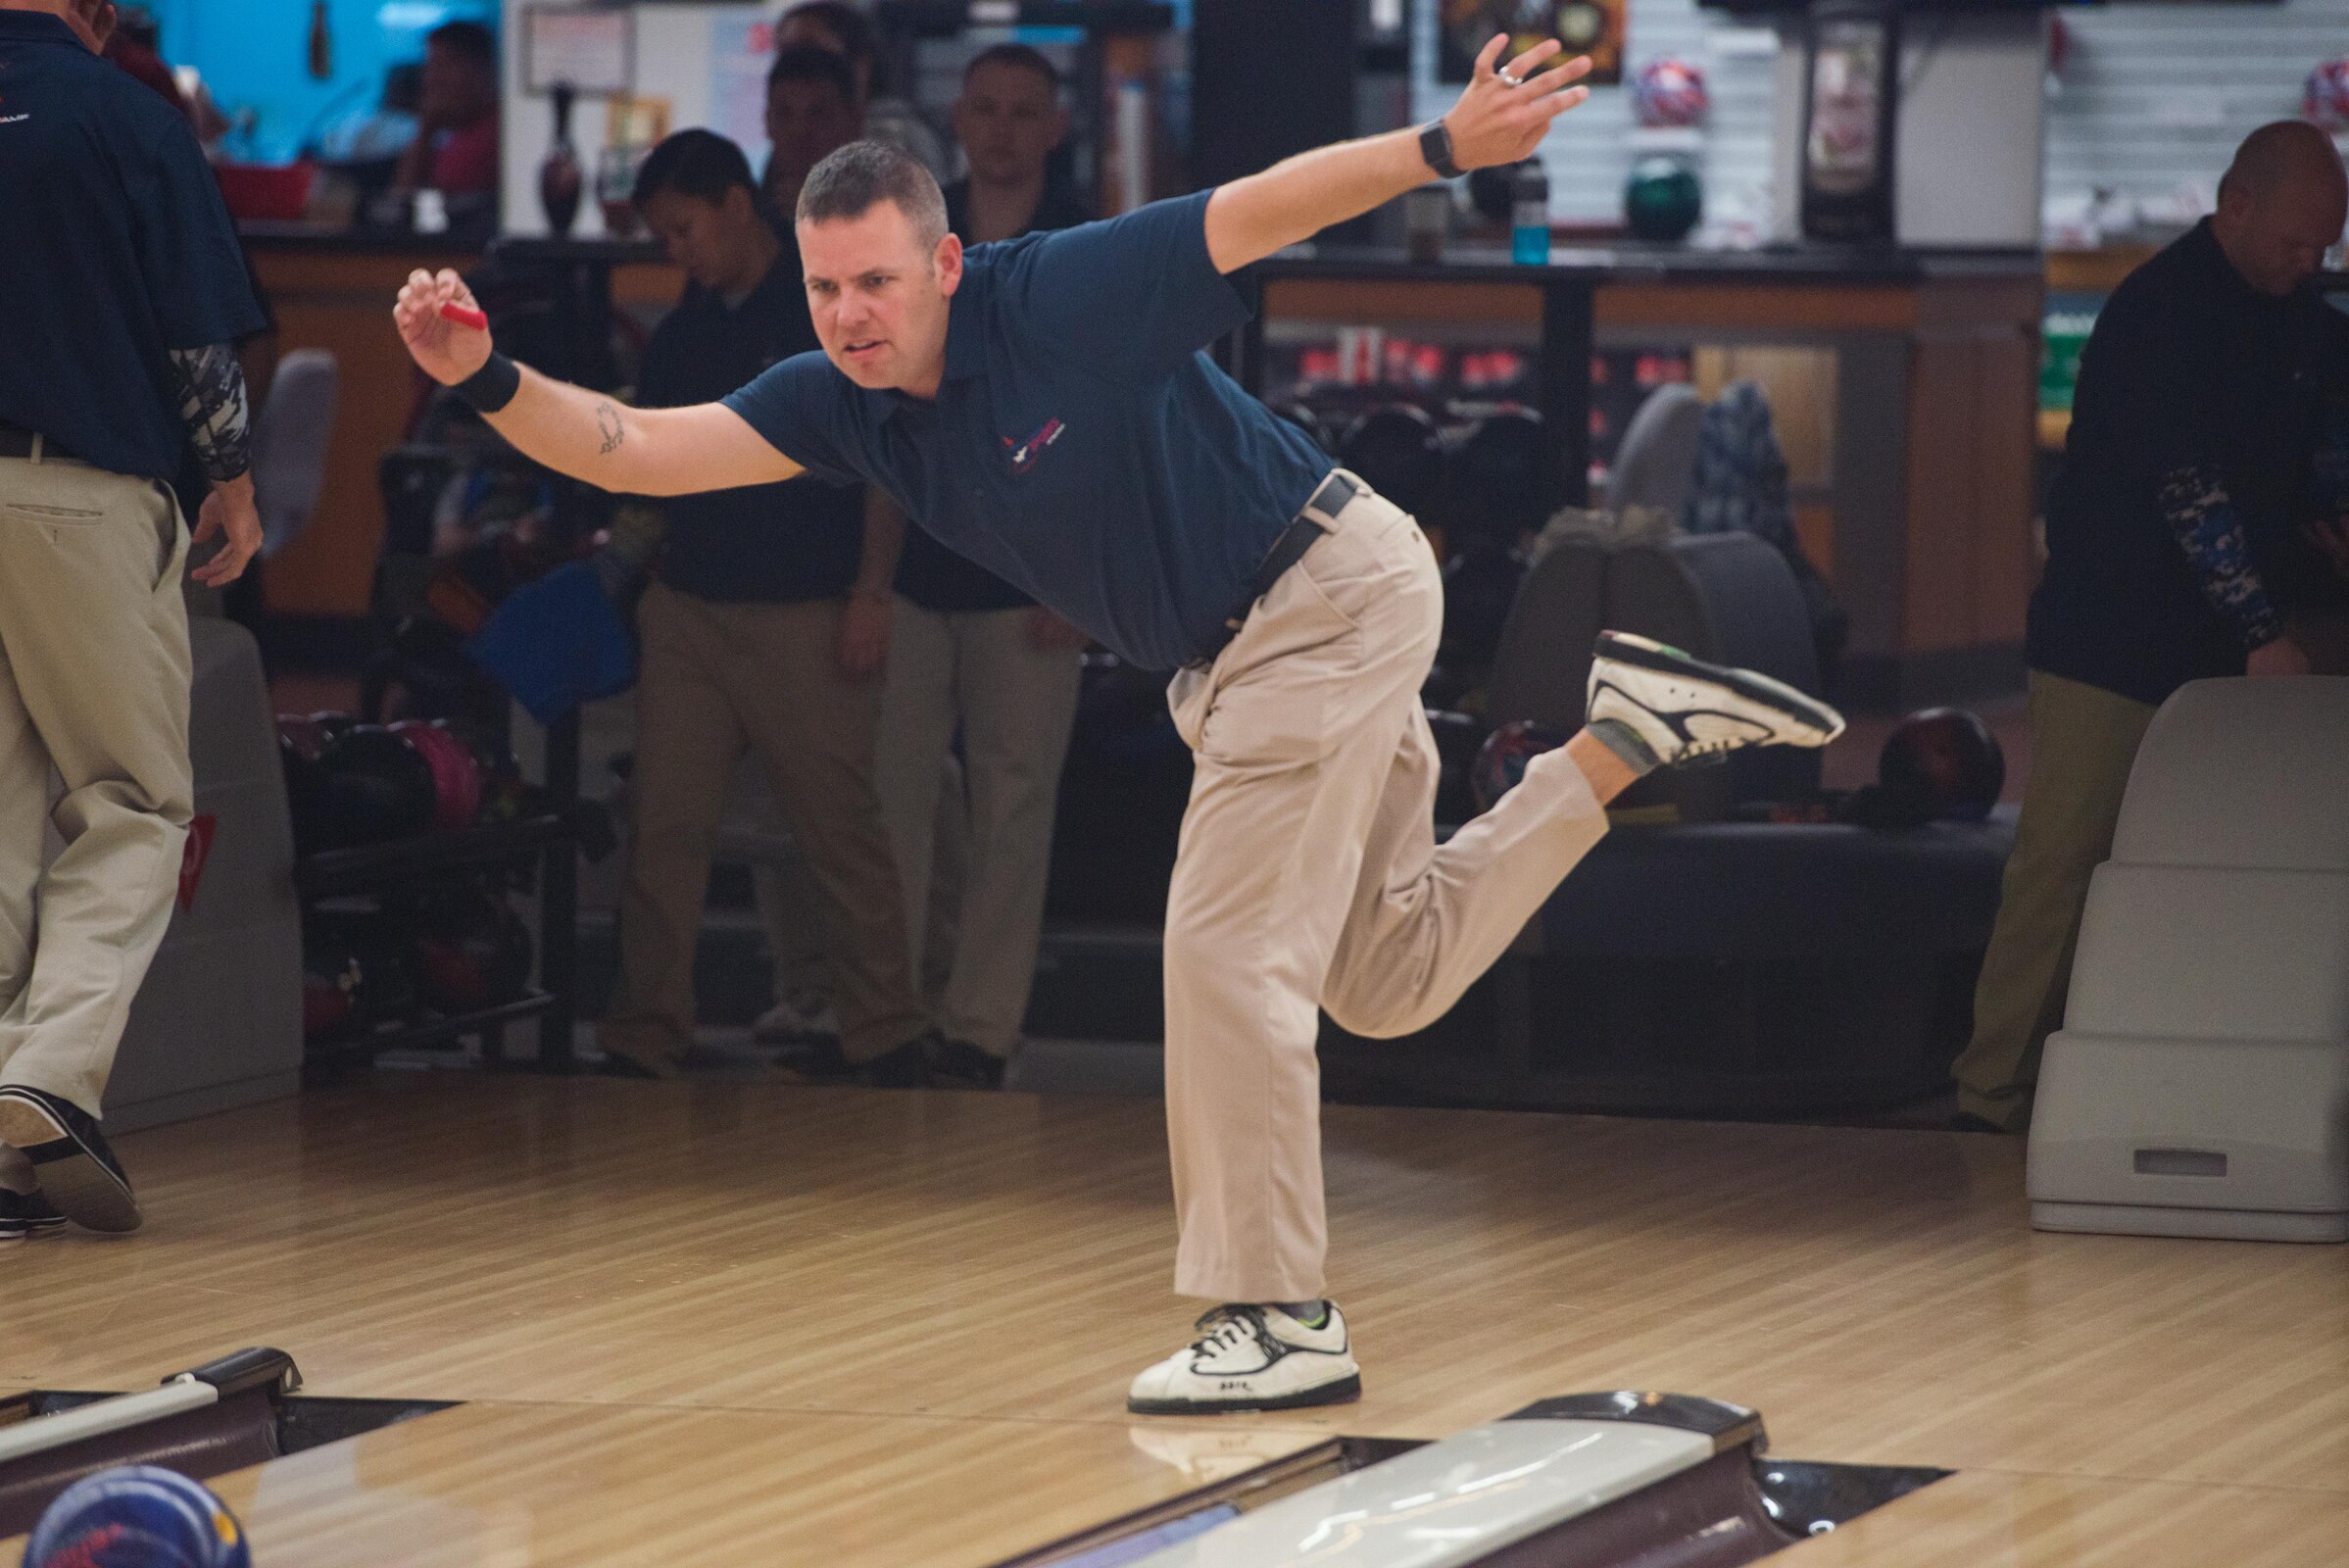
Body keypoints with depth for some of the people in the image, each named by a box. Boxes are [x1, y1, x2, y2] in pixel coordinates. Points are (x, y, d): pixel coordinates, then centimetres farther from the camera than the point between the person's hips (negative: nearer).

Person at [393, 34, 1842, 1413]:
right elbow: (638, 450, -8)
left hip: (1329, 599, -9)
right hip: (1234, 660, 9)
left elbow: (1273, 204, -24)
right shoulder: (842, 404, -4)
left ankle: (1282, 1319, -1)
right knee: (1389, 976, 16)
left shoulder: (1063, 295, -22)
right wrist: (488, 381, -24)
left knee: (1228, 950, -10)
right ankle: (1628, 732, 25)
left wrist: (1446, 147, -37)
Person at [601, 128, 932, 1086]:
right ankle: (644, 1038, 3)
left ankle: (885, 1036, 8)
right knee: (664, 827, 0)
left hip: (806, 617, -6)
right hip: (687, 611, 6)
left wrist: (871, 592, -11)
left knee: (840, 829, -1)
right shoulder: (683, 333, 15)